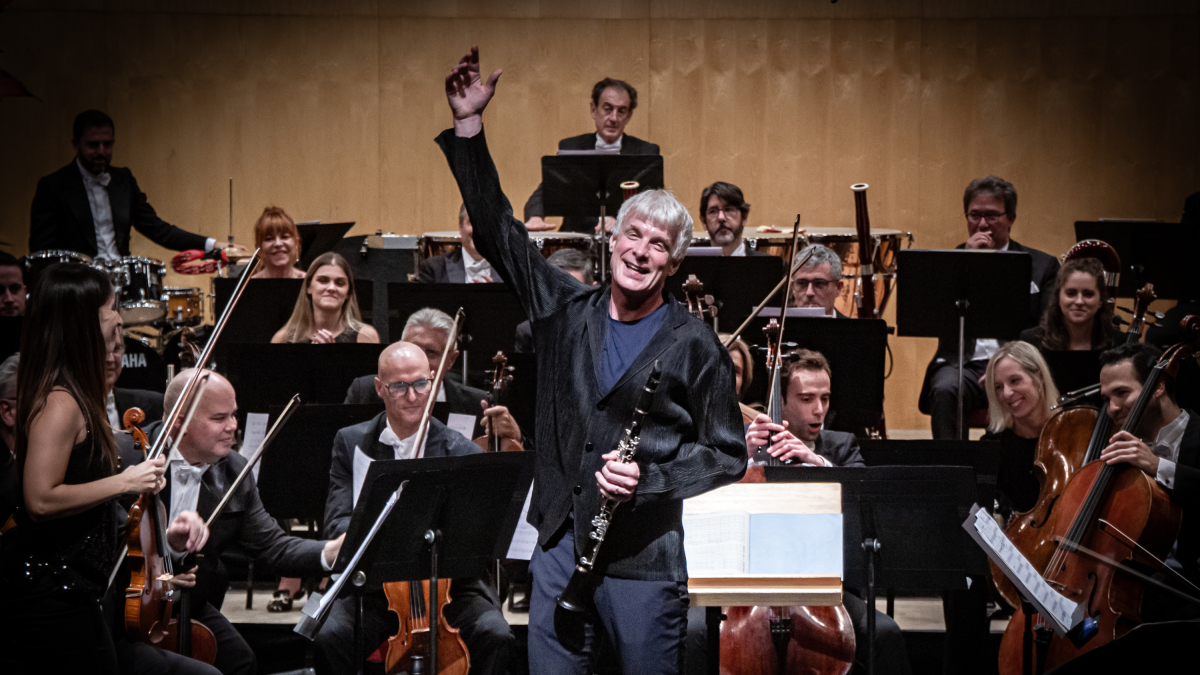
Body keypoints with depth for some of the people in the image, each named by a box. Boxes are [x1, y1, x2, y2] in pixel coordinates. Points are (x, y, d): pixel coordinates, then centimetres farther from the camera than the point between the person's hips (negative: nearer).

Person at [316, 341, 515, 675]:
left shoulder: (462, 453, 0)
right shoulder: (352, 444, 5)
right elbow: (337, 523, -4)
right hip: (374, 588, 0)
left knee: (495, 636, -28)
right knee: (330, 636, -29)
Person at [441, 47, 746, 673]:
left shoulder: (695, 346, -2)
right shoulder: (567, 310, 9)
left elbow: (727, 457, 0)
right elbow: (497, 230, 12)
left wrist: (649, 479, -15)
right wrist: (469, 127, 8)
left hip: (646, 557, -4)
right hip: (560, 544, 4)